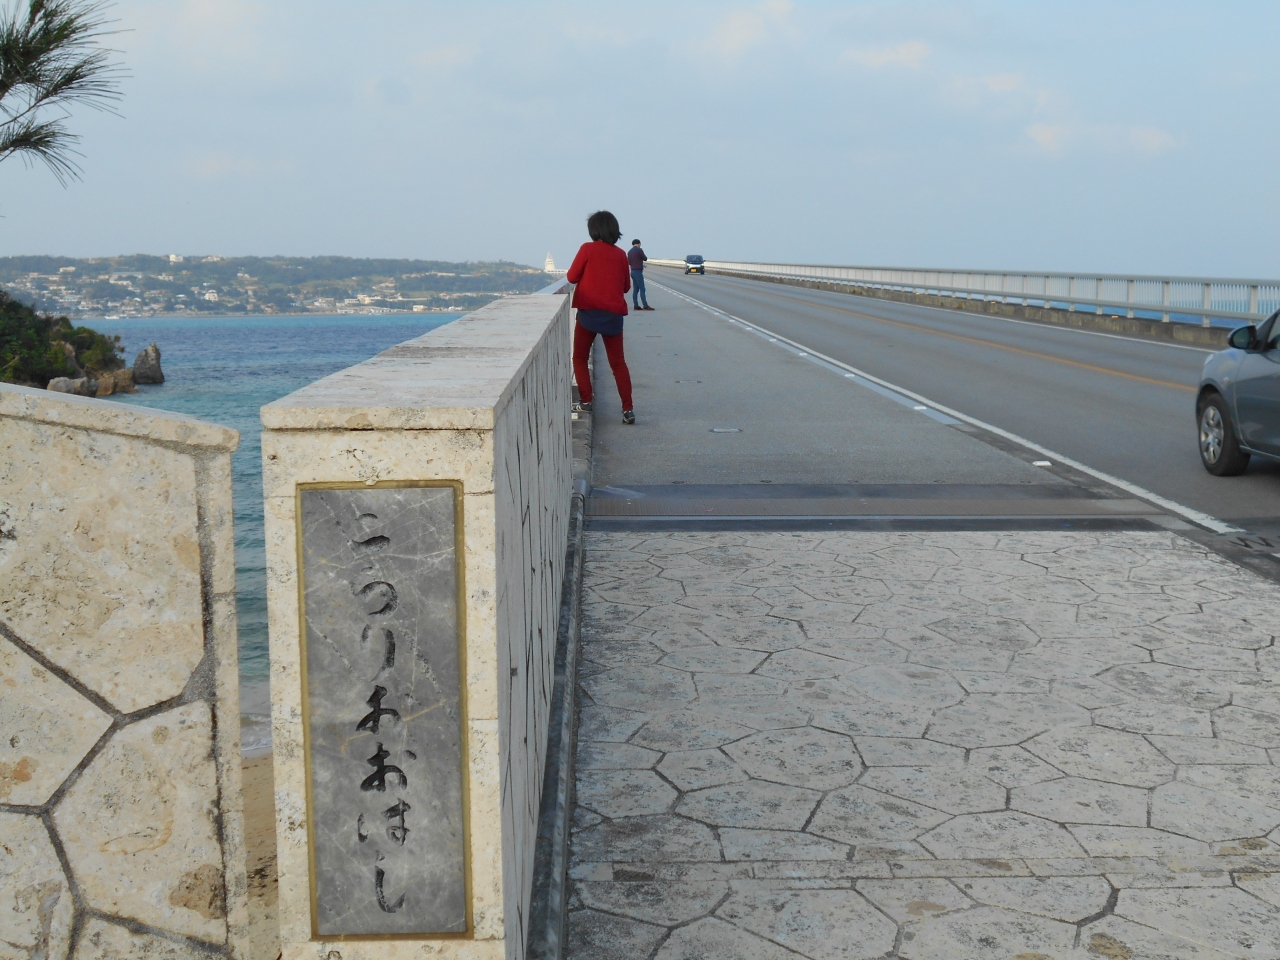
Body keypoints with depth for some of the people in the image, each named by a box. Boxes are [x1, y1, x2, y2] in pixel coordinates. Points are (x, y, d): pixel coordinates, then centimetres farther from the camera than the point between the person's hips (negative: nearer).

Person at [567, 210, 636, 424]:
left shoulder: (588, 249, -5)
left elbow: (572, 277, -1)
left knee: (580, 358, 14)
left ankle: (585, 400, 5)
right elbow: (626, 286, 12)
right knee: (618, 362, 8)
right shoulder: (620, 255, 5)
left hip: (589, 312, -3)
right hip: (614, 314, 3)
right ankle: (628, 408, -1)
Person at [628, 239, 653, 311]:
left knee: (635, 289, 8)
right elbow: (645, 258, -2)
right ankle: (645, 306, -12)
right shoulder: (639, 250, -10)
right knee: (642, 289, -9)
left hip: (633, 271, 8)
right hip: (638, 272, -8)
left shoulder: (629, 252, 12)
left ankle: (636, 305, 5)